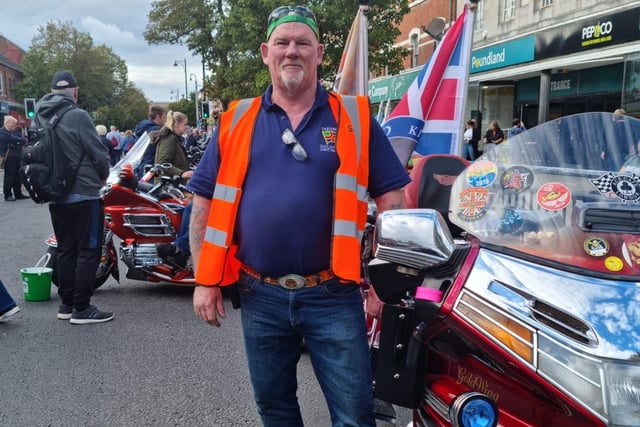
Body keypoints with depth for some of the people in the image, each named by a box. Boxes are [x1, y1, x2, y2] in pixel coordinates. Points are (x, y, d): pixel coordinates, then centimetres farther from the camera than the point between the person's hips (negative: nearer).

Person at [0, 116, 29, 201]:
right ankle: (8, 195, 0)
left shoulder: (14, 132, 20)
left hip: (17, 157, 7)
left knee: (18, 176, 9)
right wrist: (21, 140, -3)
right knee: (9, 177, -5)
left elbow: (24, 140, 9)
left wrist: (21, 141, -11)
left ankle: (18, 194, 16)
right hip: (9, 158, -7)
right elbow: (11, 139, -17)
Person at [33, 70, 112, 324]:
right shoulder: (77, 116, -15)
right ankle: (82, 308, 1)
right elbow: (99, 153, -14)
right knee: (88, 249, -1)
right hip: (83, 194, -7)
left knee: (65, 249, 15)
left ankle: (66, 304, 20)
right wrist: (103, 177, 4)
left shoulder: (40, 117, 8)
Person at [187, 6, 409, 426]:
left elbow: (392, 197, 1)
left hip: (333, 296, -2)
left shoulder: (354, 118, 1)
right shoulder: (236, 121, 5)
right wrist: (205, 280, 1)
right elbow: (205, 201, 7)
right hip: (260, 296, 3)